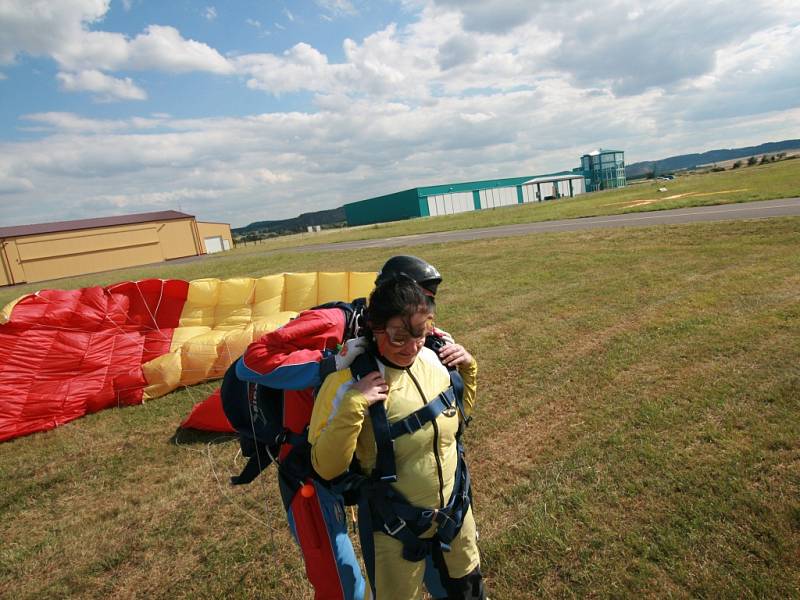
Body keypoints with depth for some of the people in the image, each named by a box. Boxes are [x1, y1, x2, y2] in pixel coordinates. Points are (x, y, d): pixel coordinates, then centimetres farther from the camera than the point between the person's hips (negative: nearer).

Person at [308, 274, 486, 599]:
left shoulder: (436, 359, -9)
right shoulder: (349, 380, -24)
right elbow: (326, 468, -21)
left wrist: (468, 369, -5)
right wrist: (352, 406, -33)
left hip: (456, 511, 5)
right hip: (395, 531, -4)